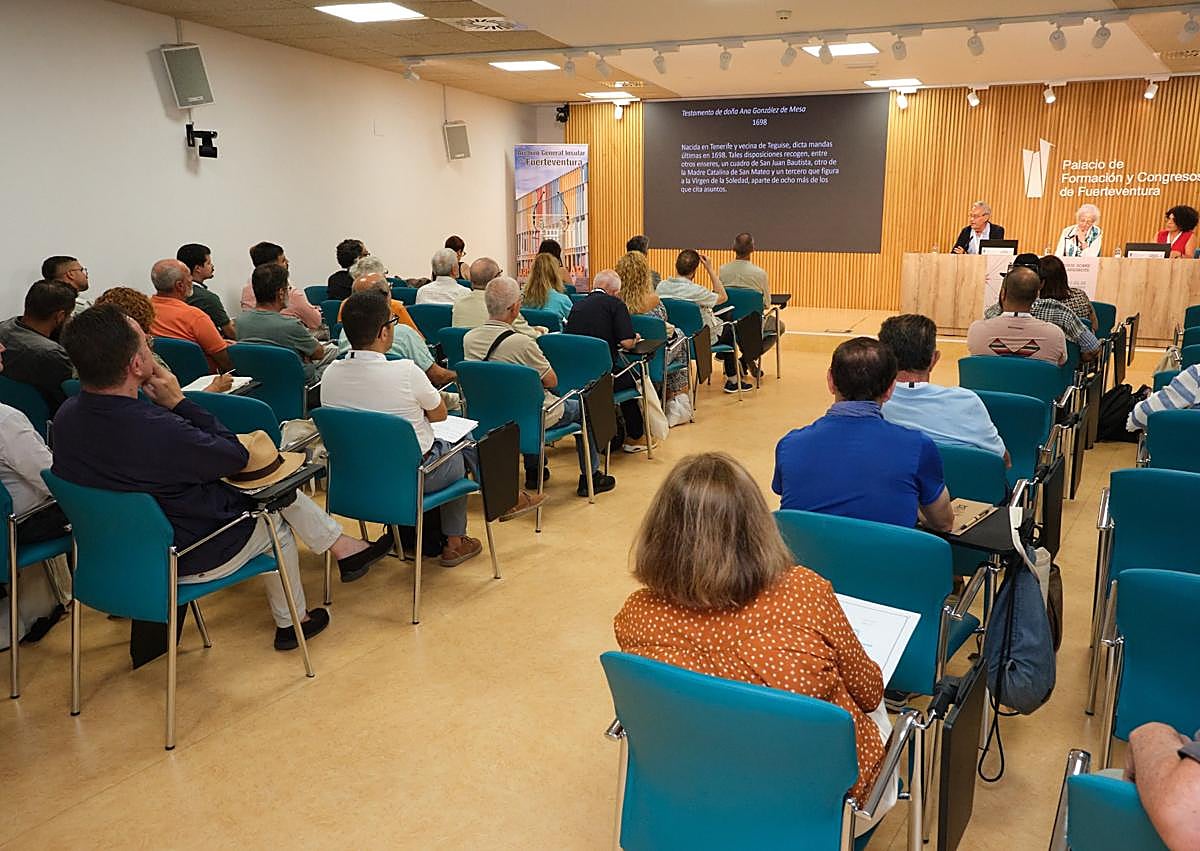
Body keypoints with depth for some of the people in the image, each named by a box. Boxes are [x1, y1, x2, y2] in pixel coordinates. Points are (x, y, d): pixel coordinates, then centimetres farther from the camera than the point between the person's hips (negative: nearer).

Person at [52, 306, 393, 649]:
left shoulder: (66, 416, -13)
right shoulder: (160, 433, -39)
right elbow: (237, 456, -21)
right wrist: (179, 402, -18)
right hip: (187, 559, -8)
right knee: (277, 525, 23)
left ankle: (342, 546, 33)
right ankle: (291, 622, 43)